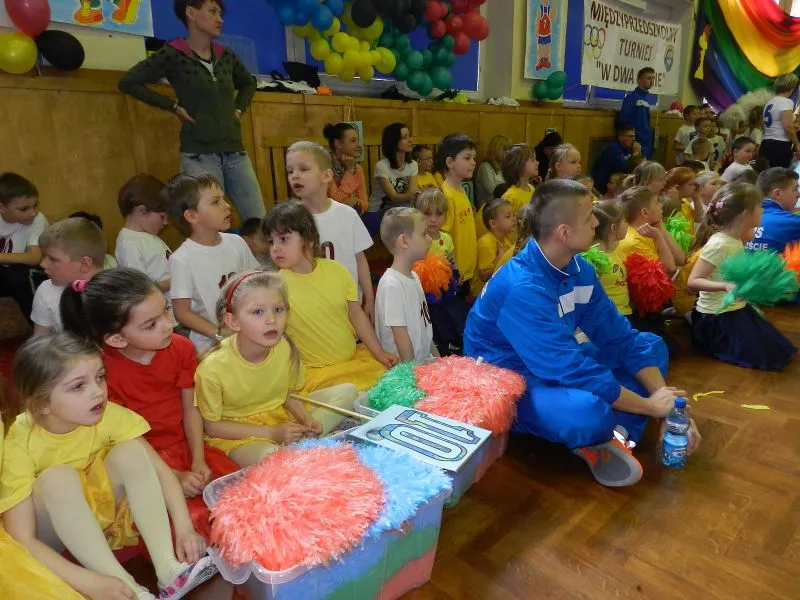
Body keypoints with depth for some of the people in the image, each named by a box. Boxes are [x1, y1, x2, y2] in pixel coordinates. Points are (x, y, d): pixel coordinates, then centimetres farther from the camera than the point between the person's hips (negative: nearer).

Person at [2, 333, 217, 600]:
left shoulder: (108, 415, -19)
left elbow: (160, 470, -17)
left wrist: (184, 528, -31)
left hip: (105, 513, 3)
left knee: (130, 453, -25)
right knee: (57, 478, -33)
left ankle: (167, 566, -25)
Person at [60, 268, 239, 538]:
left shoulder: (181, 348, -6)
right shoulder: (101, 367, -18)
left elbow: (190, 409, 1)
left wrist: (198, 462, -11)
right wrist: (175, 477, -18)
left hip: (185, 447, 5)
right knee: (194, 517, -27)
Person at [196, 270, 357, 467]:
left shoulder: (286, 348, -13)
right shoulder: (213, 368, -25)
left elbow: (290, 394, 5)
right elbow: (212, 426, -14)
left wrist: (307, 419, -16)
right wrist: (271, 433, -20)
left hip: (281, 417, 6)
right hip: (237, 434, -5)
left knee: (346, 391, -3)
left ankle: (300, 442, -14)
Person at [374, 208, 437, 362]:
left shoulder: (413, 276, 5)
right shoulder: (392, 285, -22)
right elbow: (400, 335, -20)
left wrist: (436, 356, 13)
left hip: (424, 361, 8)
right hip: (404, 366, -8)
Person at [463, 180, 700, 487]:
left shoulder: (578, 268, -4)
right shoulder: (522, 288, -30)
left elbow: (618, 335, -1)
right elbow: (574, 371, -30)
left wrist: (666, 400, -9)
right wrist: (651, 406, -18)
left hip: (559, 367, 9)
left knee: (652, 345, 7)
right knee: (588, 411, -39)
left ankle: (614, 433, -11)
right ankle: (597, 434, -2)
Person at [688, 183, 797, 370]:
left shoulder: (735, 239, 2)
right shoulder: (719, 244, -25)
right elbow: (693, 281, -30)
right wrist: (726, 286, -42)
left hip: (736, 308, 9)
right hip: (718, 316, -9)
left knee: (779, 352, 15)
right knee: (764, 358, -8)